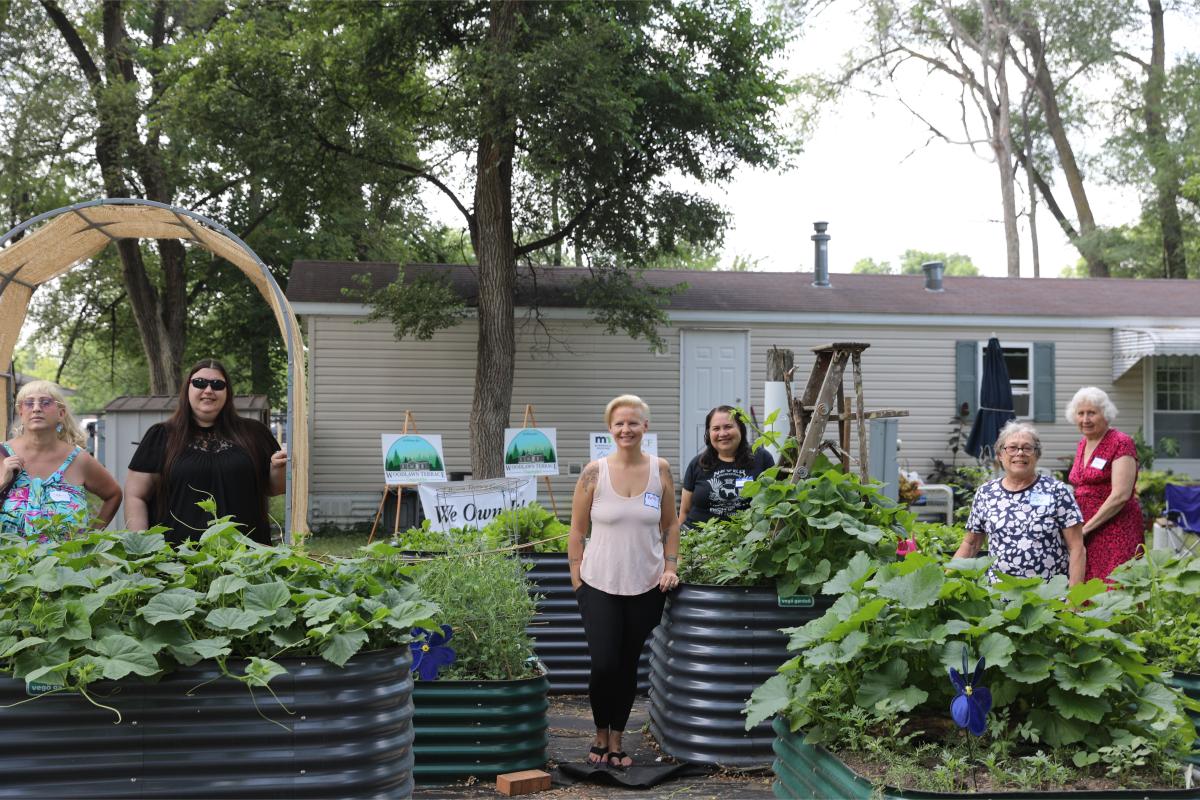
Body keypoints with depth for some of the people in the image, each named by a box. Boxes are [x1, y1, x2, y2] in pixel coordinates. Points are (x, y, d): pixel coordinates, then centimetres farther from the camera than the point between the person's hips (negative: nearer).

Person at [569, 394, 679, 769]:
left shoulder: (660, 469, 1)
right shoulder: (595, 471, -5)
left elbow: (670, 525, 11)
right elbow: (577, 531, 0)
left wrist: (670, 567, 1)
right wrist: (577, 581, -3)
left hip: (646, 585, 2)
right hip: (600, 584, -2)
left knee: (628, 666, 9)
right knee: (603, 665, -4)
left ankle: (616, 741, 25)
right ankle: (601, 734, 21)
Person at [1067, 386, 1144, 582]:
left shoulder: (1121, 444, -8)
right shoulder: (1082, 445, 15)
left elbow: (1120, 495, -15)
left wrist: (1086, 528, -12)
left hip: (1116, 530, -7)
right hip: (1085, 534, 7)